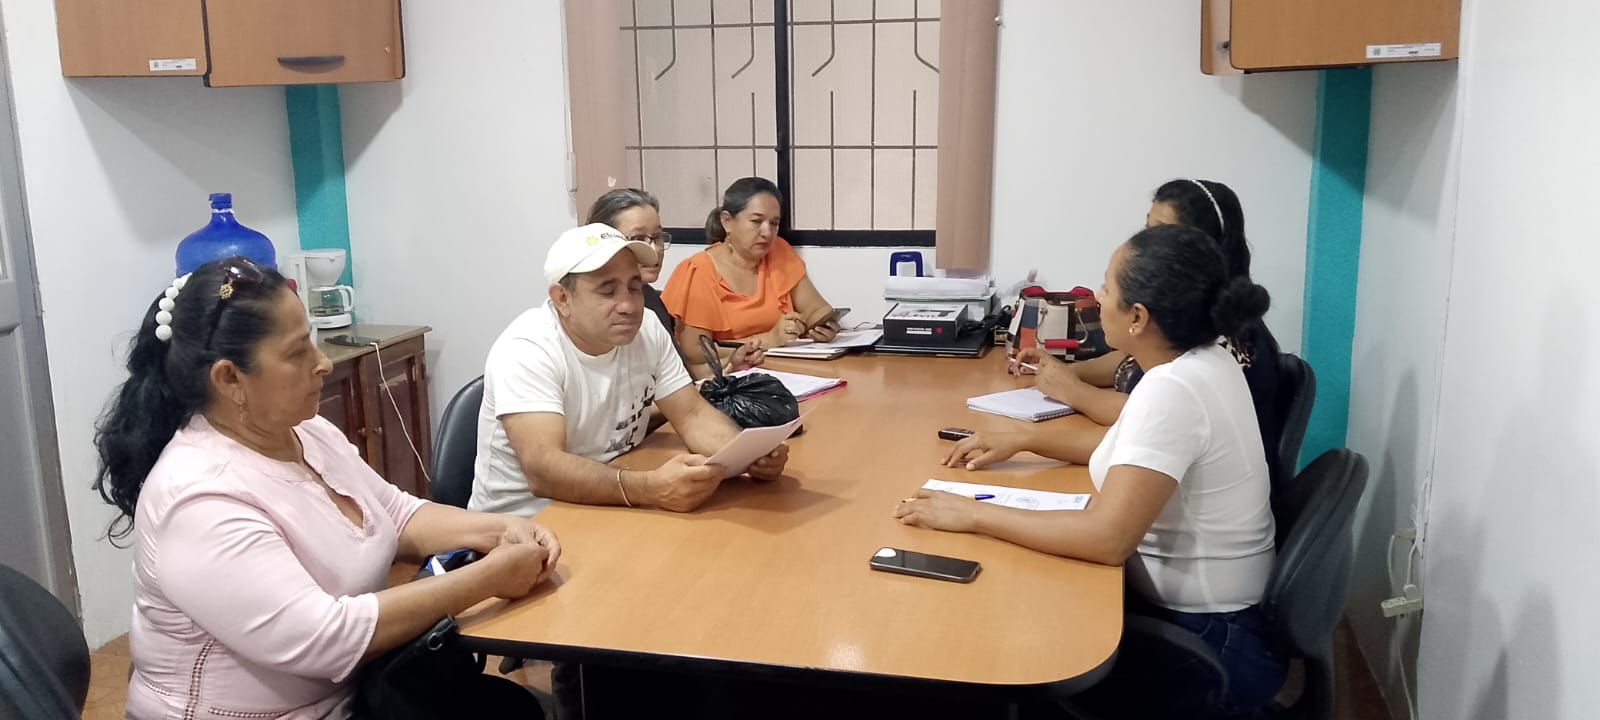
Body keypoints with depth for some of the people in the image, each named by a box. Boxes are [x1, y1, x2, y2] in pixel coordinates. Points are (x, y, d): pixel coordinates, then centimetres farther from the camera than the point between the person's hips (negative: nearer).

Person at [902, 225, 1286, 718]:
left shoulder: (1171, 389, -28)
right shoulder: (1202, 360, 0)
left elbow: (1106, 538, -33)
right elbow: (1133, 449, 15)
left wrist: (974, 515, -26)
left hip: (1206, 643, -8)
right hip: (1206, 611, 8)